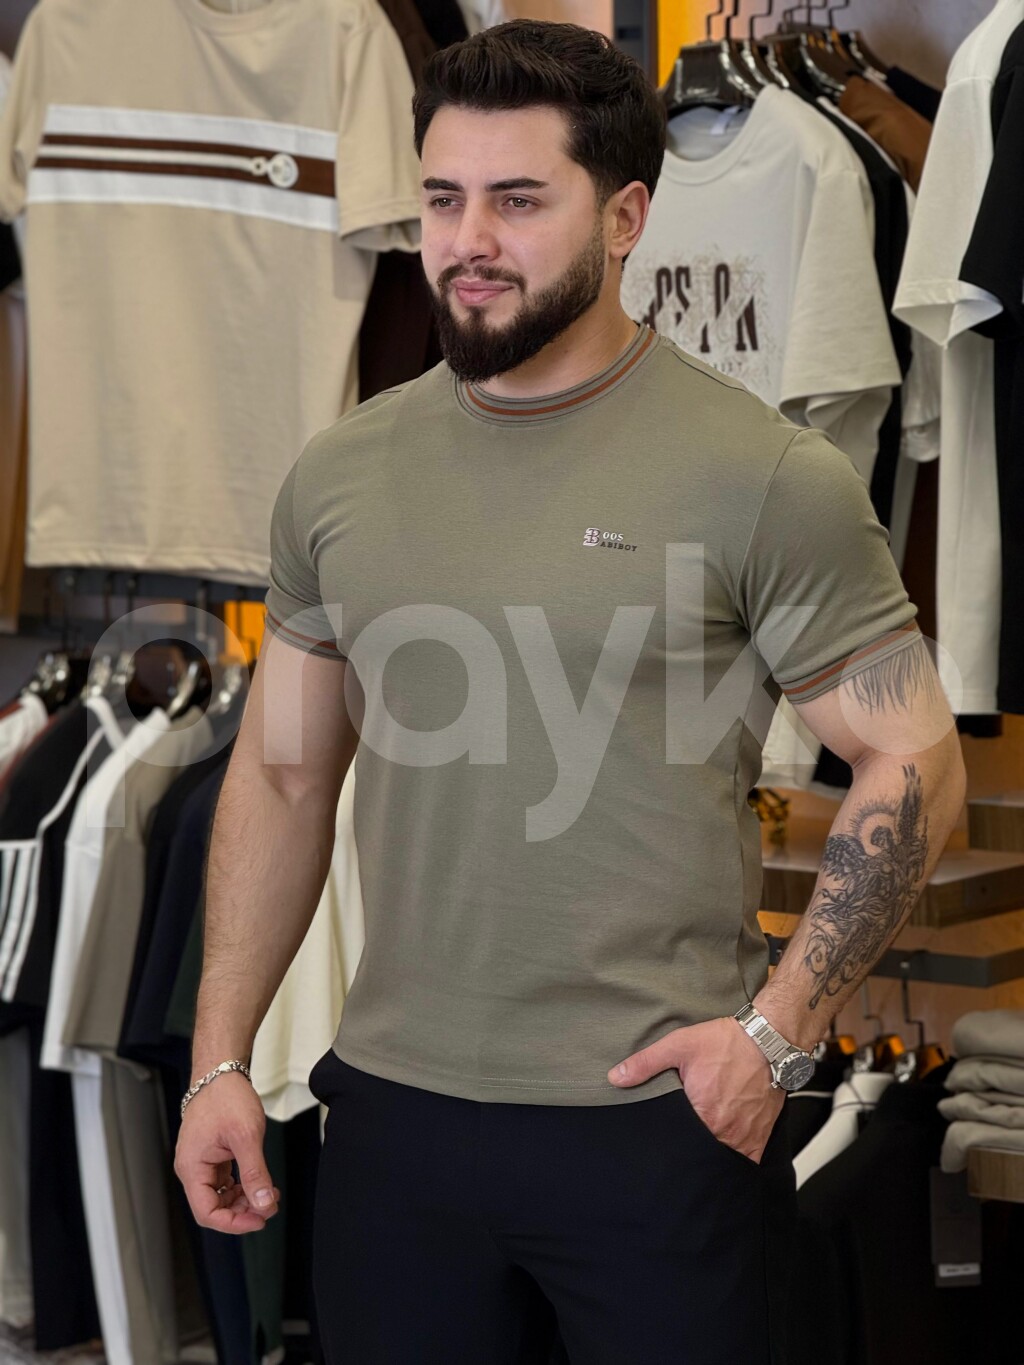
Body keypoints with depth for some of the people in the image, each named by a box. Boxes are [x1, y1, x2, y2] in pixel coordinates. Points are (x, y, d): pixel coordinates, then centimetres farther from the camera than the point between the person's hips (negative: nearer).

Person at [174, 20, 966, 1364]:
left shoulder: (765, 474, -9)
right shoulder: (339, 476, 5)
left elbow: (915, 765, -6)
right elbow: (283, 773, 11)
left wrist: (777, 1030, -13)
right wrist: (220, 1059, 7)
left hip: (658, 1117, -4)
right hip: (394, 1110, 4)